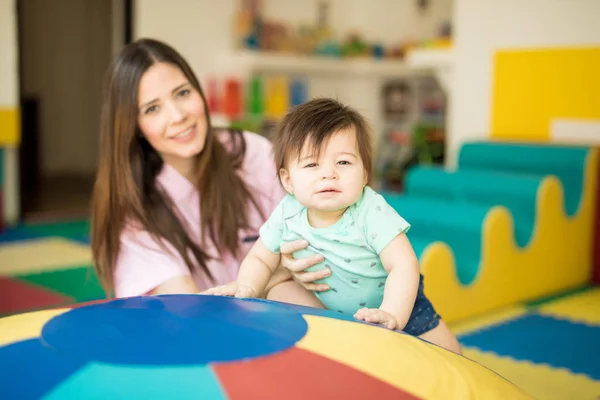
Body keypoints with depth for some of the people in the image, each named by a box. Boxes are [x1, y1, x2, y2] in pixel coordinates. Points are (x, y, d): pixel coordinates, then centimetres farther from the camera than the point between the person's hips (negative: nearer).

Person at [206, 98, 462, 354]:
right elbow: (261, 259, -5)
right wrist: (247, 288, -25)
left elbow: (404, 266, -33)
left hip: (399, 306, -3)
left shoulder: (372, 212, -31)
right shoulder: (286, 215, -20)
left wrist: (391, 316, -45)